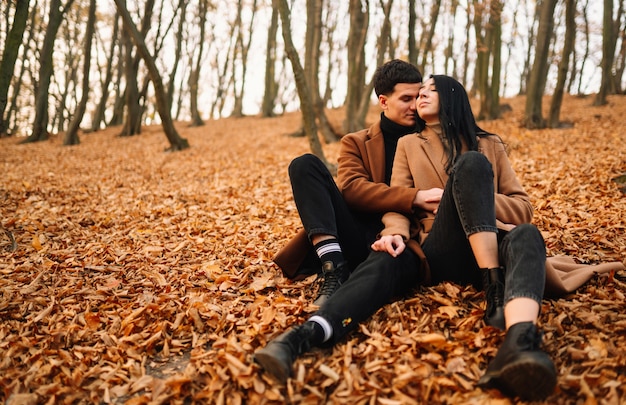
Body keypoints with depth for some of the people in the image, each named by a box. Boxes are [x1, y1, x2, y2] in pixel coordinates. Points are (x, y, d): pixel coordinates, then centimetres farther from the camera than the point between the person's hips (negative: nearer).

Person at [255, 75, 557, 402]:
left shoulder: (490, 145, 22)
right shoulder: (409, 144, 20)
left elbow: (522, 206, 15)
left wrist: (475, 199, -6)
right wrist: (396, 233, -17)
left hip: (489, 248, 1)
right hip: (434, 249, -1)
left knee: (526, 236, -34)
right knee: (386, 261, -36)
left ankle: (519, 343, -59)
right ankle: (308, 334, -57)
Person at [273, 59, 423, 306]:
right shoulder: (357, 143, 15)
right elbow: (351, 188, -4)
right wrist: (413, 198, -18)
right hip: (357, 241, 2)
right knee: (305, 165, -16)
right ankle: (335, 268, -27)